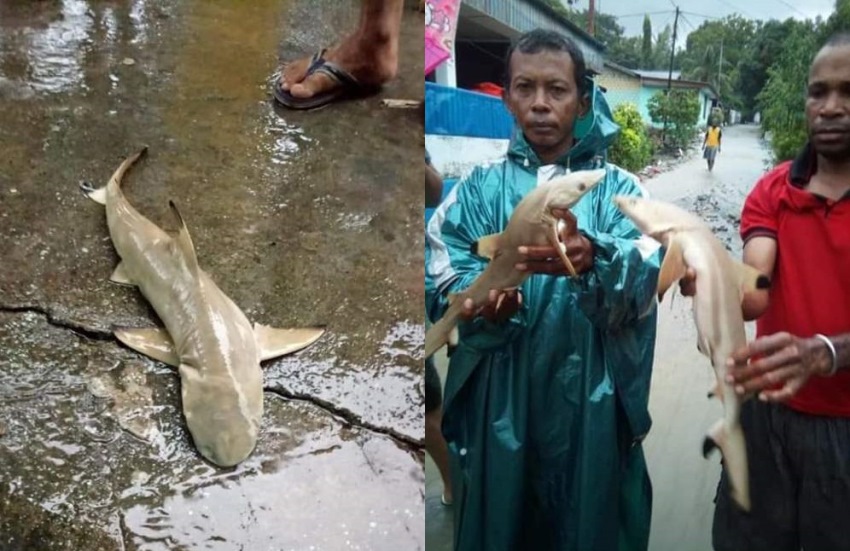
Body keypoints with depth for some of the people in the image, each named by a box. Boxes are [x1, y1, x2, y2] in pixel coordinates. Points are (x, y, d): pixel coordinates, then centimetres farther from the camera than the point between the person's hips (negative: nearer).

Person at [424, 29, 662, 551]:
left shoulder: (618, 188, 2)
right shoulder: (479, 188, 5)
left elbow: (643, 272, -17)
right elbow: (440, 278, -8)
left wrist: (591, 259, -39)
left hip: (591, 405, 0)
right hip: (496, 403, 1)